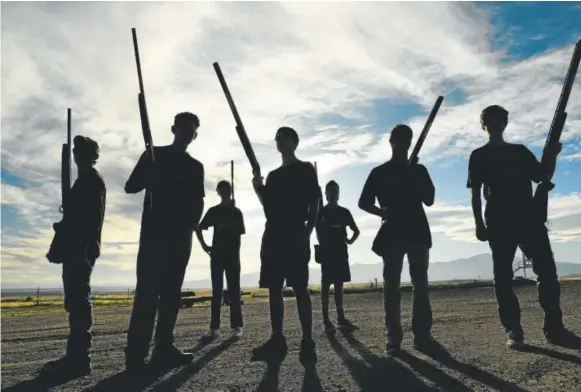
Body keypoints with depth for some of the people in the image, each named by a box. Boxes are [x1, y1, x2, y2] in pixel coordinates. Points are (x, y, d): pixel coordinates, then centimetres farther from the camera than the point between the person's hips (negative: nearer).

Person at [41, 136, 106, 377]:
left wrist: (81, 249, -23)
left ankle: (79, 360, -8)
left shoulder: (92, 181, -6)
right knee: (76, 302, 10)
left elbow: (93, 219, -17)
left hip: (81, 250, -10)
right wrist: (63, 246, 17)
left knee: (78, 302, -10)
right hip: (77, 250, 10)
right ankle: (76, 356, 16)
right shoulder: (86, 181, 24)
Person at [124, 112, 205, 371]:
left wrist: (193, 224, -4)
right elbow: (131, 186, 2)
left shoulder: (195, 167, 16)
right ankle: (136, 353, -9)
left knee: (171, 292, 3)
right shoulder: (154, 155, 7)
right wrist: (149, 177, -18)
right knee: (148, 291, -10)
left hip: (181, 235, 4)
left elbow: (198, 201, 13)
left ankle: (164, 348, 8)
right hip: (154, 232, -4)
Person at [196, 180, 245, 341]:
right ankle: (214, 327, 5)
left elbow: (239, 235, 3)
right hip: (217, 255, 1)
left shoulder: (237, 212, 6)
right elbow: (199, 229, 13)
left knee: (234, 291, 0)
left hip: (232, 256, -1)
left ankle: (236, 326, 4)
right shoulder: (213, 211, 8)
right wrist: (204, 245, 1)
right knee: (217, 292, 2)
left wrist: (237, 255, -4)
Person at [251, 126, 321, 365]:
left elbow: (314, 204, -4)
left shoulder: (306, 170, 4)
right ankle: (277, 341, 10)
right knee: (274, 289, 4)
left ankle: (307, 343, -6)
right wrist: (258, 188, 5)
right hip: (273, 236, 7)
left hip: (295, 236, -7)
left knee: (300, 288, -9)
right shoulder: (273, 175, 22)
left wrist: (307, 231, -15)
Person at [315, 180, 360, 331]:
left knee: (339, 284, 7)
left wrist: (351, 240, 1)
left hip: (341, 252, 4)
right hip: (327, 253, -4)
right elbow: (318, 233, -2)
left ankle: (341, 317, 12)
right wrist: (322, 246, -14)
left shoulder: (344, 212, 11)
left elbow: (356, 230, 16)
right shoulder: (321, 212, 2)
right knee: (326, 284, -4)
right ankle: (326, 319, -3)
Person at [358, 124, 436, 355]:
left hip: (417, 232, 2)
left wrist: (415, 180, -9)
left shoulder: (418, 170, 14)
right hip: (392, 233, -1)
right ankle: (393, 337, 0)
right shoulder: (379, 173, 10)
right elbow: (363, 202, 6)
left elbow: (429, 200, 5)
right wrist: (381, 211, -14)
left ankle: (422, 335, 2)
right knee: (391, 285, -3)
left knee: (420, 284, -2)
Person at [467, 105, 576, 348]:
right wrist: (479, 223, -6)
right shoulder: (479, 156, 9)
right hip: (499, 223, -3)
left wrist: (552, 156, 2)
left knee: (547, 271, -3)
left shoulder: (521, 151, 19)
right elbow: (475, 193, 3)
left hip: (529, 218, 3)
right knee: (503, 277, -4)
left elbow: (543, 177, 18)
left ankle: (554, 327, 4)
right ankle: (513, 331, 0)